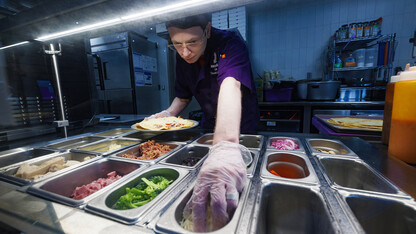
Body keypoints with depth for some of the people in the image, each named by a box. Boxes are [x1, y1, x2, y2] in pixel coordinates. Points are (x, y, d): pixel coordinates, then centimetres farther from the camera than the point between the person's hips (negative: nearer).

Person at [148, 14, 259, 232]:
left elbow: (230, 86, -47)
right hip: (209, 124, 6)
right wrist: (169, 113, -14)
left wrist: (225, 146, -61)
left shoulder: (230, 43, -26)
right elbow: (183, 95, 5)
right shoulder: (182, 57, -7)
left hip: (241, 127, -5)